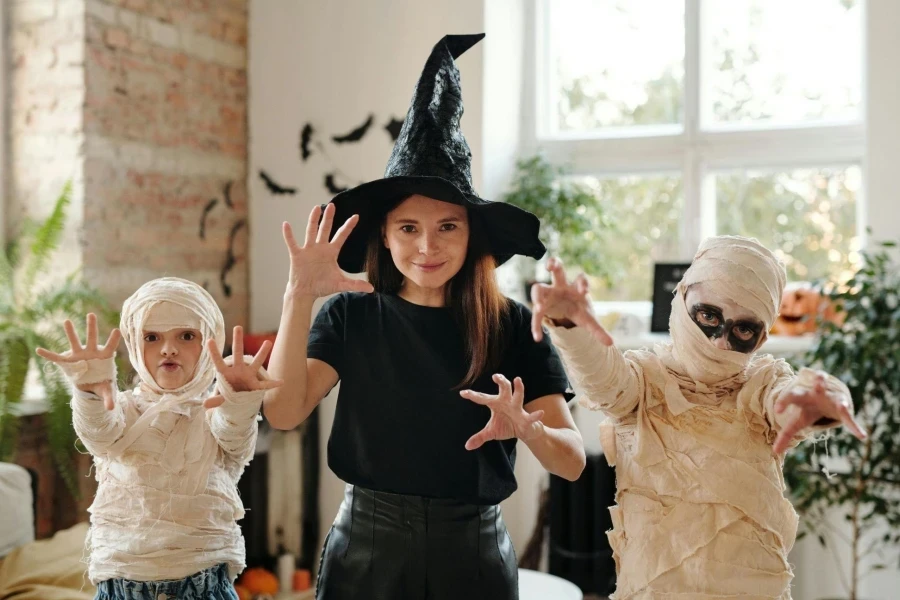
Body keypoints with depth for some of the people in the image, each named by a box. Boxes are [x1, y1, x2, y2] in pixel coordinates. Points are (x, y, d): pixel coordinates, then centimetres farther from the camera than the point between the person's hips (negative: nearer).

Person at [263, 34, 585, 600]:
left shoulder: (512, 325, -7)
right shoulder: (352, 314, -5)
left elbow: (573, 460, -10)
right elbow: (284, 411, -17)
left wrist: (525, 427, -30)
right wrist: (300, 296, -26)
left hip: (473, 552, 0)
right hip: (367, 546, 1)